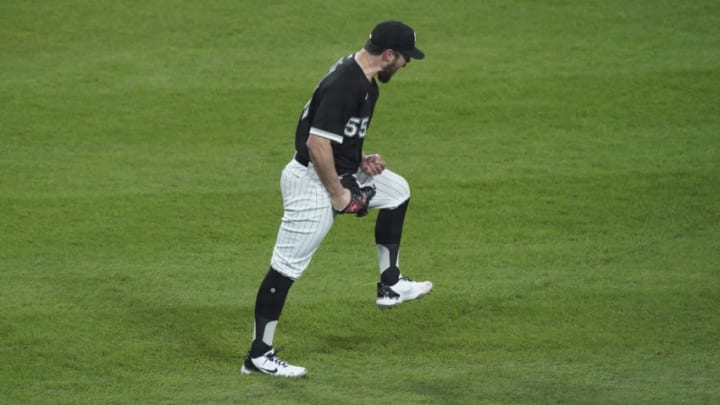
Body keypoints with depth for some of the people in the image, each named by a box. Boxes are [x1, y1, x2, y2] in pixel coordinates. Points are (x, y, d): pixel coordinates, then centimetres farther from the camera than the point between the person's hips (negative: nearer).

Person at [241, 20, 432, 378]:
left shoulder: (364, 79, 6)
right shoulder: (344, 85, -26)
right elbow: (317, 143, -29)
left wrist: (361, 159, 6)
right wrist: (338, 195, -19)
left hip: (341, 173, 10)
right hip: (311, 181, -10)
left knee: (396, 191, 23)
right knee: (286, 267, -5)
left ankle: (389, 284, 28)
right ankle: (258, 355, -1)